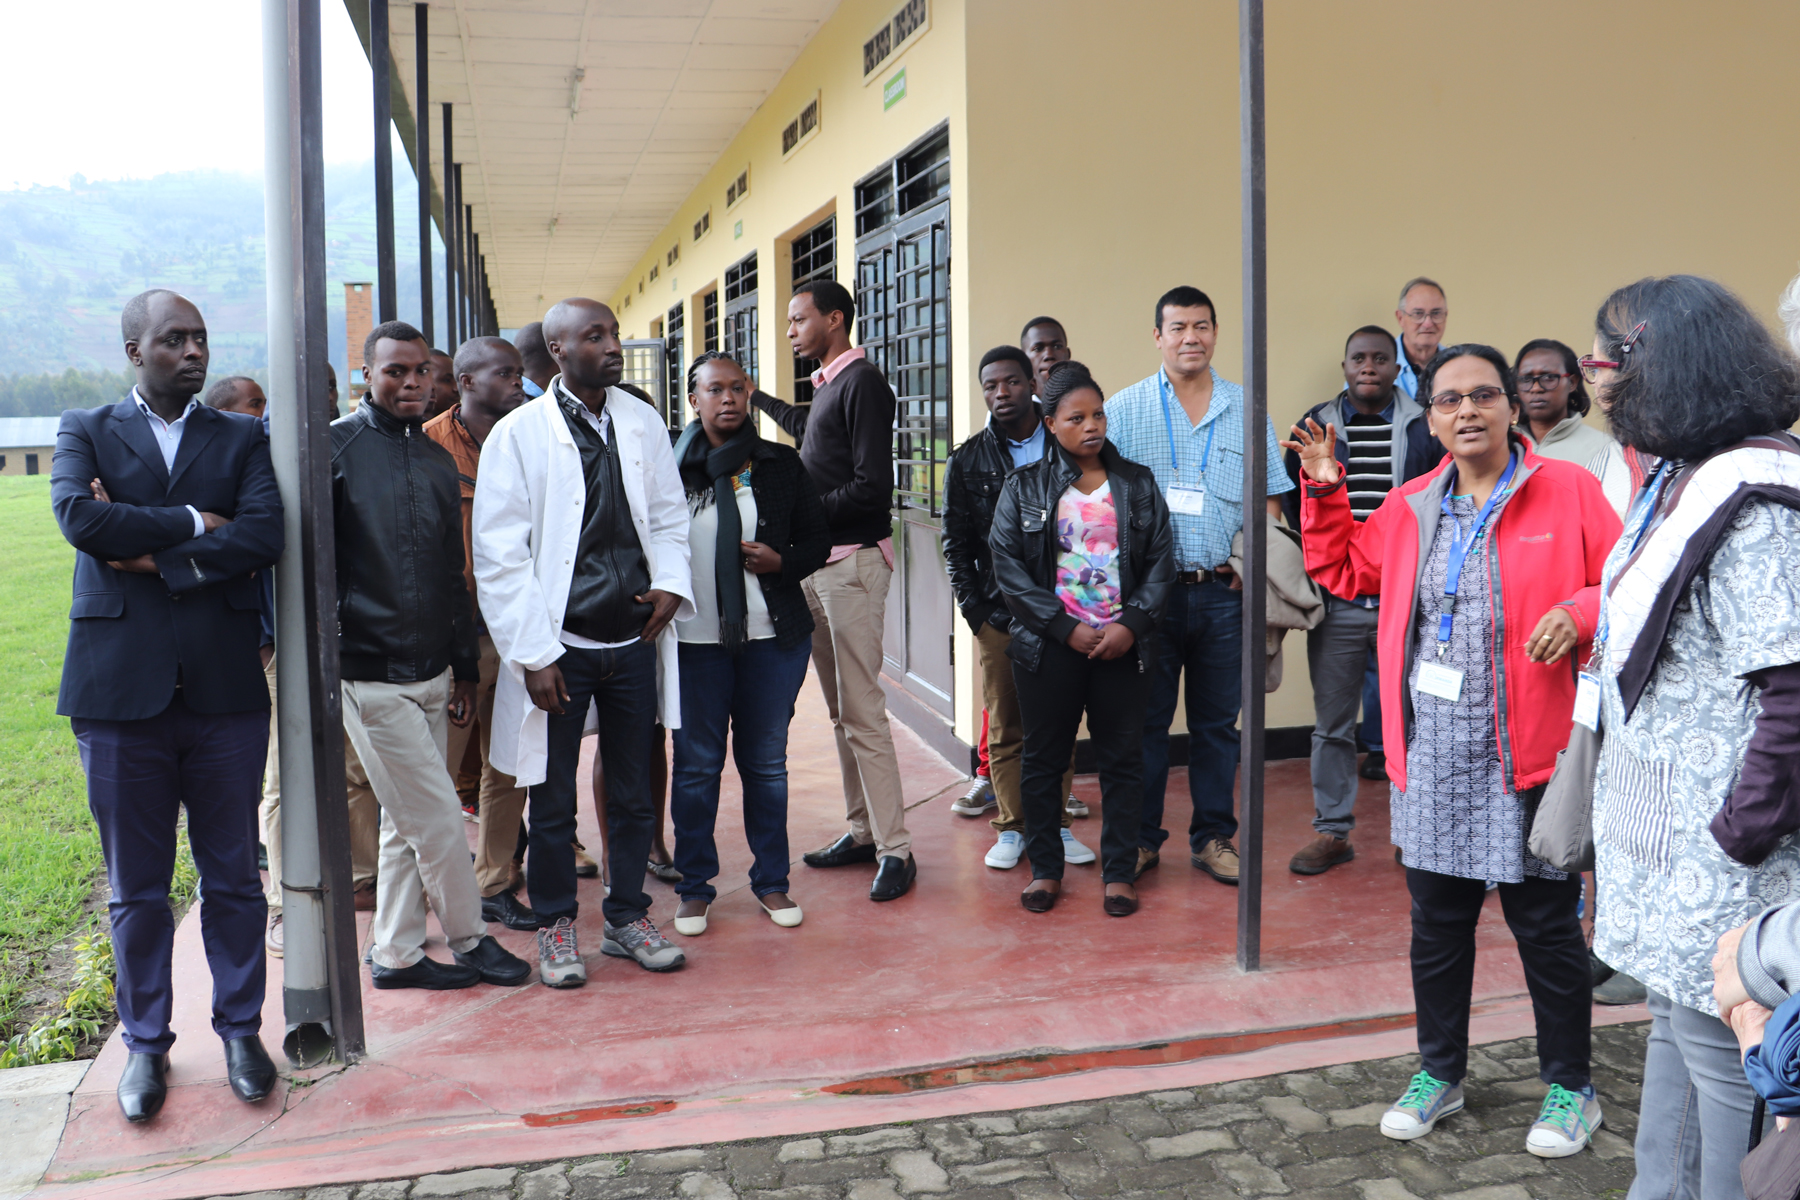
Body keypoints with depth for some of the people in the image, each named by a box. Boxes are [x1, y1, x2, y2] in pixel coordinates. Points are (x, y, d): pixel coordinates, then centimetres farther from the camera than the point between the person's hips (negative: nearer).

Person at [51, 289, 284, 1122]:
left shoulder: (243, 439, 9)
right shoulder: (86, 431, 8)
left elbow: (264, 536, -8)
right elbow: (79, 518, -13)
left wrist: (158, 556, -12)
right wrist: (193, 523, -9)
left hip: (225, 687, 1)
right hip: (120, 687, 0)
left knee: (233, 877, 9)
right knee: (136, 886, 9)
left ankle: (240, 1029, 24)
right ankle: (145, 1042, 25)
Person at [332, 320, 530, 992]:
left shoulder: (438, 460, 13)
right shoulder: (334, 449, -7)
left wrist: (465, 666, 16)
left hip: (431, 671, 6)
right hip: (371, 674, -6)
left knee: (406, 823, 13)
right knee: (437, 817, -2)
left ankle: (395, 954, 25)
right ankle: (470, 942, 16)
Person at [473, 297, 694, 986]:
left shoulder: (642, 423, 8)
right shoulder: (517, 434, -5)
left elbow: (669, 516, 15)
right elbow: (498, 556, -7)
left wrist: (672, 582, -4)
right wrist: (532, 654, -12)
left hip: (634, 641, 4)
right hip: (560, 645, -3)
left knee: (632, 793, 13)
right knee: (552, 801, 7)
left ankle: (627, 917, 28)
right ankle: (556, 926, 24)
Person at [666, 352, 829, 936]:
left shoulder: (782, 464, 7)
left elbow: (817, 541, 10)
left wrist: (780, 563, -8)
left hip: (773, 636, 2)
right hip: (695, 640, -1)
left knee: (766, 762, 10)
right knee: (696, 765, 6)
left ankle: (771, 881, 24)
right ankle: (694, 887, 20)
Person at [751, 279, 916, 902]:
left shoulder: (862, 382, -10)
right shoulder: (826, 387, 17)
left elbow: (872, 487, -19)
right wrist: (754, 396, 51)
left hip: (853, 561, -9)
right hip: (818, 564, 9)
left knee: (862, 712, -10)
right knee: (840, 710, 12)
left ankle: (896, 850, -5)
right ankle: (863, 832, 20)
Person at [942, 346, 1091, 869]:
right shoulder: (968, 460, 7)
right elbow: (956, 542, 8)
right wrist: (973, 607, -1)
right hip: (999, 615, 0)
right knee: (1005, 728, 4)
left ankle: (1055, 823, 17)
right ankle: (1011, 828, 14)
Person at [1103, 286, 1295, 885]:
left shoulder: (1246, 411, 8)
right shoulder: (1124, 410, 2)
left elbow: (1270, 496, 11)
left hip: (1224, 590, 2)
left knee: (1217, 721, 10)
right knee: (1144, 719, 5)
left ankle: (1213, 836, 22)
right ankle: (1141, 838, 17)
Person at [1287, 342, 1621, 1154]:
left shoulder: (1569, 491, -4)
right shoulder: (1412, 508, 9)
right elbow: (1340, 569, 22)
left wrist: (1580, 612, -22)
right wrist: (1324, 491, 11)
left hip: (1527, 754, -4)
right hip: (1431, 759, 4)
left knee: (1545, 926, 8)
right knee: (1436, 924, 15)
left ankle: (1570, 1089, 28)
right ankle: (1440, 1074, 33)